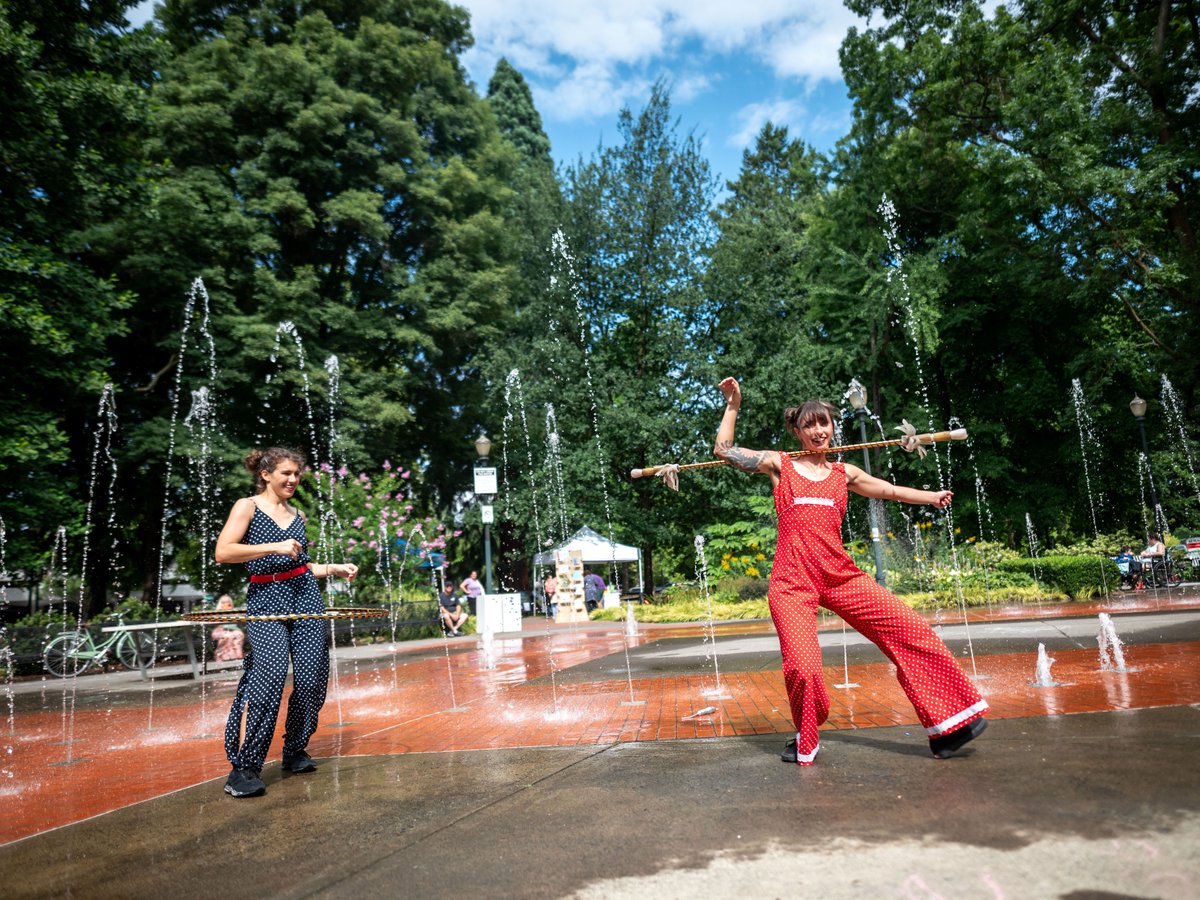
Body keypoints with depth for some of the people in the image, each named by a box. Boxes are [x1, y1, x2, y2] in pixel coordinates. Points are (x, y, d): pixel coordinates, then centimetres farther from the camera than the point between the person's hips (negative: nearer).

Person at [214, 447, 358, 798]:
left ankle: (295, 751, 19)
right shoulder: (247, 506, 2)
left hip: (305, 597, 5)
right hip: (265, 599, -5)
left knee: (311, 679, -1)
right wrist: (274, 547, -17)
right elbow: (223, 552, -11)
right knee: (271, 672, -23)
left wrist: (335, 568, 10)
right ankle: (244, 766, -14)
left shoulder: (298, 515, 16)